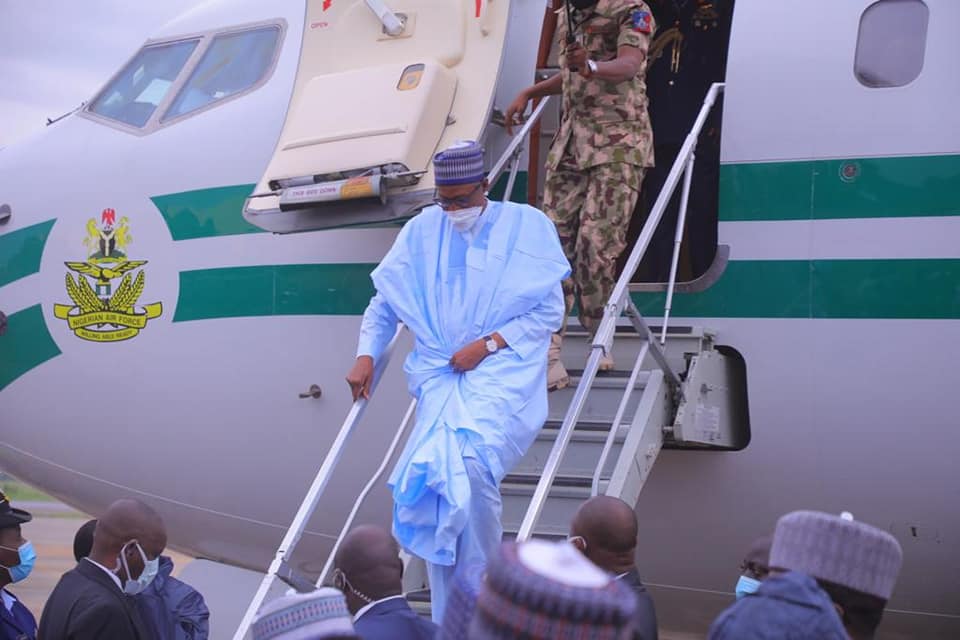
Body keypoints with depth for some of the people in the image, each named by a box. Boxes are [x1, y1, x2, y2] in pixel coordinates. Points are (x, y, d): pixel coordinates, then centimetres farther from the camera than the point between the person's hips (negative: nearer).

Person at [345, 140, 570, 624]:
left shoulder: (527, 226, 2)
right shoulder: (423, 230, 10)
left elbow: (550, 312, 0)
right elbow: (385, 303, 15)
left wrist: (487, 344, -9)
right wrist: (366, 356, -1)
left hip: (504, 369, -3)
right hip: (442, 373, 3)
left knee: (469, 462, -28)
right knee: (442, 467, -18)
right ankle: (451, 621, -10)